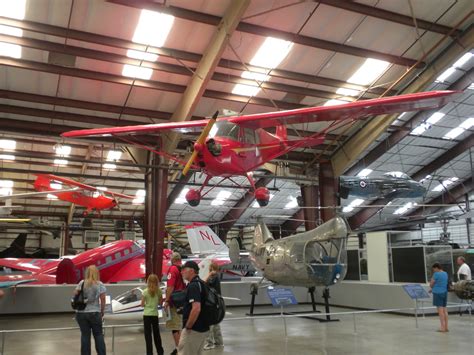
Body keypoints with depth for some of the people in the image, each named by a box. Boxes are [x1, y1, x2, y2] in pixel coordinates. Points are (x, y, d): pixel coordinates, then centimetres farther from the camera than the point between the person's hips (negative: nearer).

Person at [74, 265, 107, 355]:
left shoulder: (82, 283, 1)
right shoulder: (100, 284, -4)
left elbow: (75, 294, -4)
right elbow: (103, 300, -5)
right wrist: (102, 311, 6)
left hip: (81, 313, 2)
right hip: (94, 313, -1)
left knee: (85, 335, 8)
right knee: (98, 334, 9)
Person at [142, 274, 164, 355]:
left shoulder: (145, 291, -7)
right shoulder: (159, 291, -2)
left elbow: (142, 304, -3)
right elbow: (160, 303, 5)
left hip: (147, 315, -2)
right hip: (155, 314, 2)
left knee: (148, 335, 3)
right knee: (156, 334, 16)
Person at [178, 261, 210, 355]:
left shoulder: (193, 285, -19)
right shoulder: (200, 283, 12)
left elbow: (196, 308, -29)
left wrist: (188, 327, -20)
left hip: (194, 330, -9)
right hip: (203, 328, 10)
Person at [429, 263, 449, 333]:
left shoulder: (436, 274, -14)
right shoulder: (445, 274, 11)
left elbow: (431, 284, -10)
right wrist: (433, 288, 19)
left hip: (438, 293, -8)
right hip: (445, 292, 8)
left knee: (440, 310, -5)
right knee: (444, 310, 10)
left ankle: (443, 327, -4)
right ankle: (446, 327, 13)